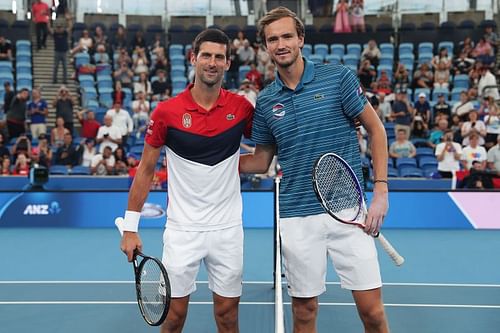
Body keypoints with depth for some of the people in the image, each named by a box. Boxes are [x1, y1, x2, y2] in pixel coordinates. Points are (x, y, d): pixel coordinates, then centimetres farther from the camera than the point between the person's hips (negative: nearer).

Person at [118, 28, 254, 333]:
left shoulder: (241, 107, -2)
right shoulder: (167, 111, -6)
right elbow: (146, 169, 0)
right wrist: (130, 227, -2)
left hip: (228, 228, 2)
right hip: (182, 229, -1)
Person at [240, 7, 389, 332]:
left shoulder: (338, 77, -2)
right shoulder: (266, 101, 7)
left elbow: (376, 129, 3)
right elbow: (261, 161, 15)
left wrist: (381, 189, -5)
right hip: (297, 218, 3)